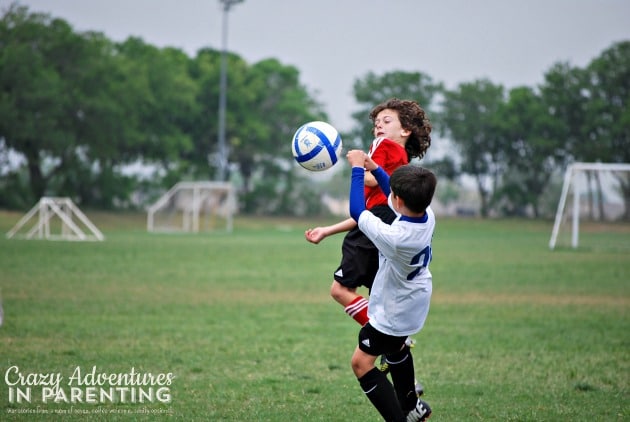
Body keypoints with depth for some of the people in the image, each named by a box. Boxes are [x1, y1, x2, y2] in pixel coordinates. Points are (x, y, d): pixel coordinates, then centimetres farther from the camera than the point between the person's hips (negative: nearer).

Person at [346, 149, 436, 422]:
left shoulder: (394, 237, -39)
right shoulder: (427, 216, -18)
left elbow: (357, 212, -26)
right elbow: (399, 199, 4)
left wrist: (358, 169, -17)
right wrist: (375, 169, 1)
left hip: (393, 312, -8)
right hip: (415, 304, 8)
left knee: (361, 362, -1)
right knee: (395, 347, 32)